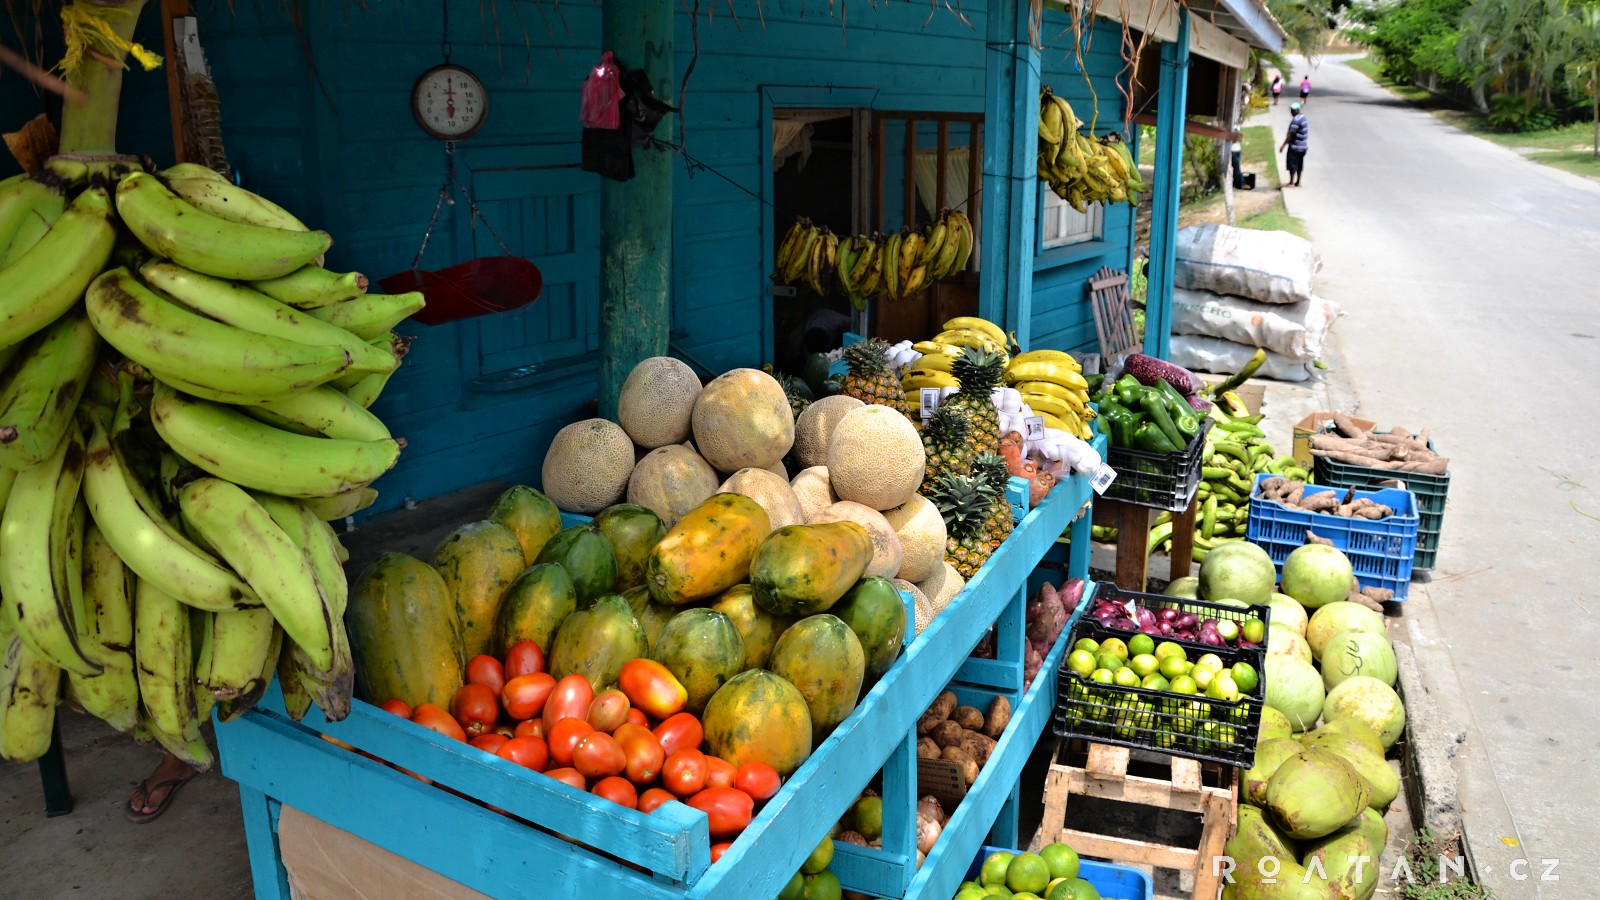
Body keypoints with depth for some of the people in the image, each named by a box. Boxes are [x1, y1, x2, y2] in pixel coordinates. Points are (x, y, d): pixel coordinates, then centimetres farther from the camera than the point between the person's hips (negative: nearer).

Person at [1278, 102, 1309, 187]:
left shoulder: (1296, 120, -19)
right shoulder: (1303, 117, 11)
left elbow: (1291, 134, -21)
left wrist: (1283, 145, -17)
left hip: (1295, 146, -9)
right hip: (1302, 146, 9)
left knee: (1292, 164, -3)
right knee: (1299, 165, 13)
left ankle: (1291, 183, -2)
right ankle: (1298, 182, 19)